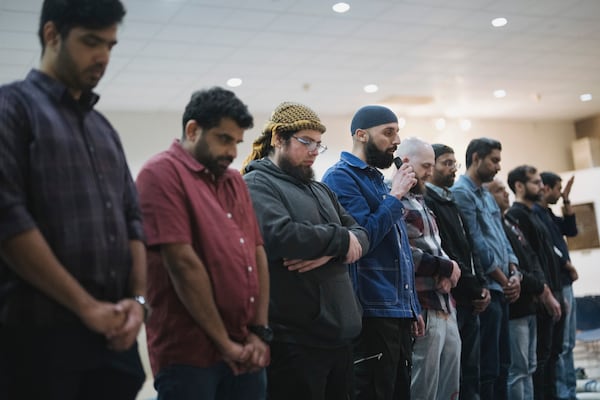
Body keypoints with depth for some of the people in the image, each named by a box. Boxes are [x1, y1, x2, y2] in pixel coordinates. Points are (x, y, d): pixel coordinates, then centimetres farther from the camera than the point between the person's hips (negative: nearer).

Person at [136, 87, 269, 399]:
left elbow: (257, 253, 13)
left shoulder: (234, 180, 16)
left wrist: (260, 332, 3)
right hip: (189, 353, -7)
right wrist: (224, 343, -12)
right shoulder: (163, 173, -7)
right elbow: (182, 262, -14)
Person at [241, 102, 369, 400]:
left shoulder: (320, 190, 20)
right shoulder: (256, 185, -6)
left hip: (338, 331, 8)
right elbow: (281, 236, -24)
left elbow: (362, 236, 11)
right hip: (293, 338, -8)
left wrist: (331, 251, -12)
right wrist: (340, 238, -9)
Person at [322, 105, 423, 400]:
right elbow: (364, 237, -21)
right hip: (372, 312, -9)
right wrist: (395, 196, -11)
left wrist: (413, 307, 20)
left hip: (398, 312, 9)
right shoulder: (341, 177, -9)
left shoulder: (377, 179, 18)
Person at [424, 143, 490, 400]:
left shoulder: (451, 203, 19)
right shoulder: (427, 202, -11)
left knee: (470, 371, 11)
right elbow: (446, 254, -16)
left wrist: (481, 285, 6)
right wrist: (473, 289, -9)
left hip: (469, 300, 9)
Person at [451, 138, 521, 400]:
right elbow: (477, 245, -15)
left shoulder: (487, 196, 20)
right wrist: (504, 280, -9)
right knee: (488, 368, -6)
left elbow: (502, 239, 18)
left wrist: (514, 275, 2)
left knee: (502, 364, 13)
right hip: (485, 290, -10)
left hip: (502, 290, 10)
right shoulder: (461, 193, -10)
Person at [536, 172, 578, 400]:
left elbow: (571, 231, 18)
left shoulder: (548, 213, 19)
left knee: (568, 344, 12)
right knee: (560, 345, -7)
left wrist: (566, 202, 11)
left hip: (565, 283, 10)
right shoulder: (534, 213, -11)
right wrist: (567, 264, -5)